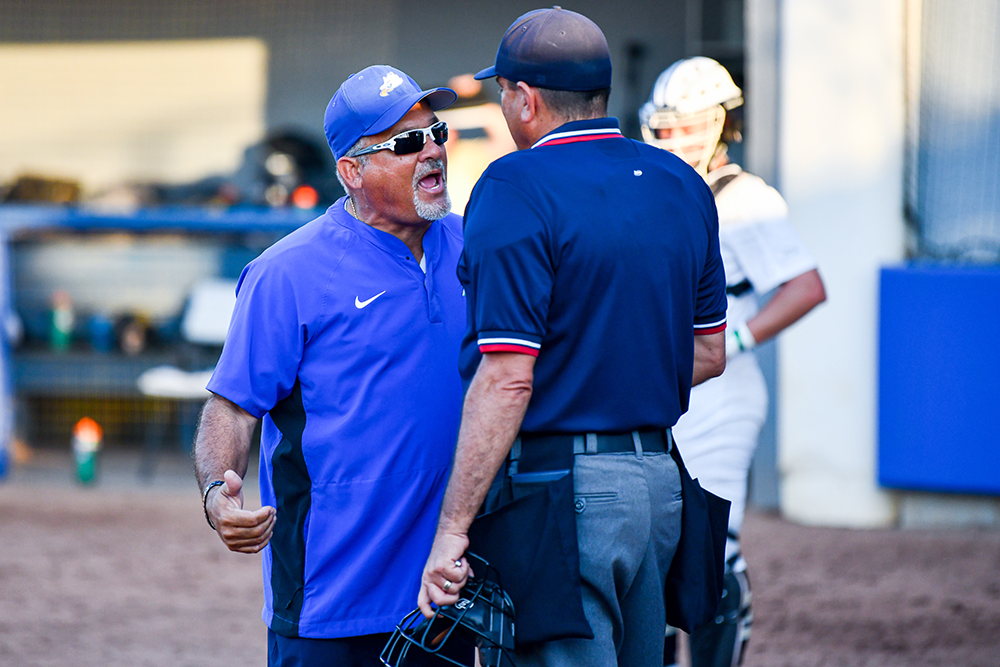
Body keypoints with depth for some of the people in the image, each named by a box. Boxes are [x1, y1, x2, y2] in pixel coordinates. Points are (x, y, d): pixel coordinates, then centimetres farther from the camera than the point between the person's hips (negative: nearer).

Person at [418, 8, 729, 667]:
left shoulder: (517, 187, -13)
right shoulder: (681, 184, 10)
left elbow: (507, 381, -19)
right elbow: (708, 354, 16)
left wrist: (452, 529, -17)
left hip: (560, 491, -8)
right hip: (661, 481, 8)